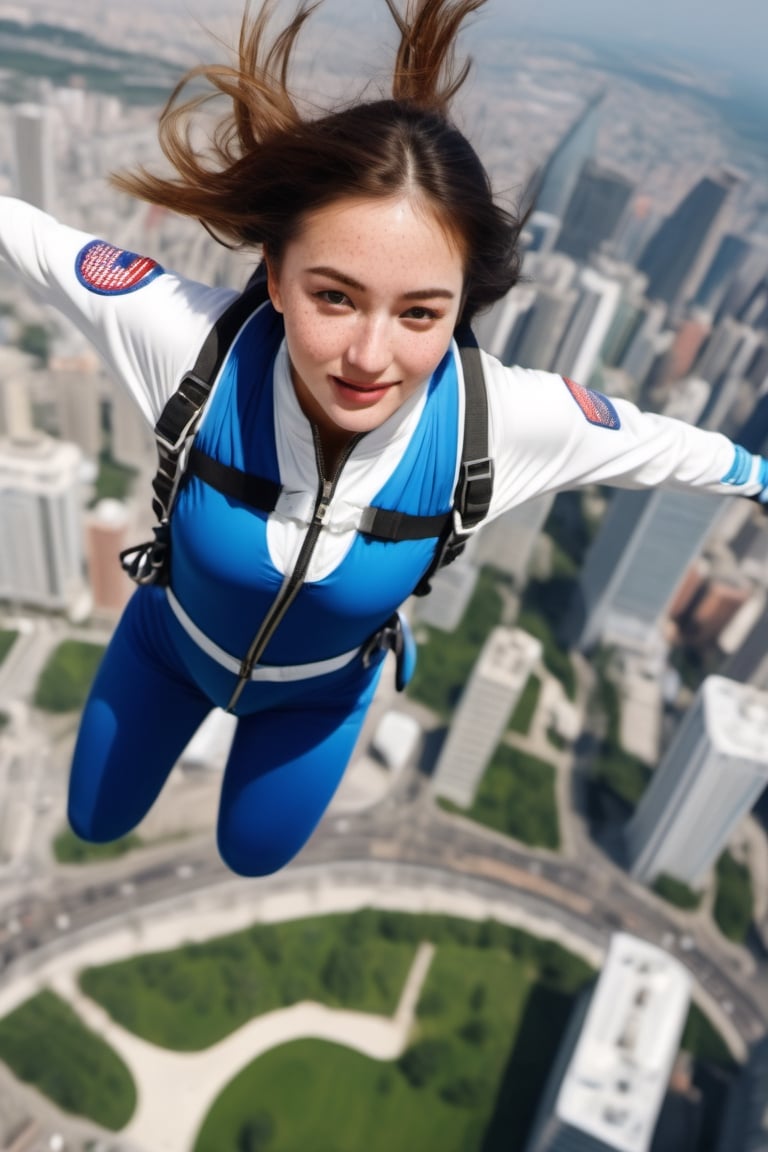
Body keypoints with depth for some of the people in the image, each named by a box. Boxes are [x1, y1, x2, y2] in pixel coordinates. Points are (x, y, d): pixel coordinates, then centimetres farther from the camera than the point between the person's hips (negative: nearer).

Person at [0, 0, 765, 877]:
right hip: (169, 645, 1)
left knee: (253, 854, 29)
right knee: (94, 822, 29)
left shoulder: (510, 419, -36)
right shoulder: (188, 340, -39)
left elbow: (660, 443, -14)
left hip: (323, 687, 0)